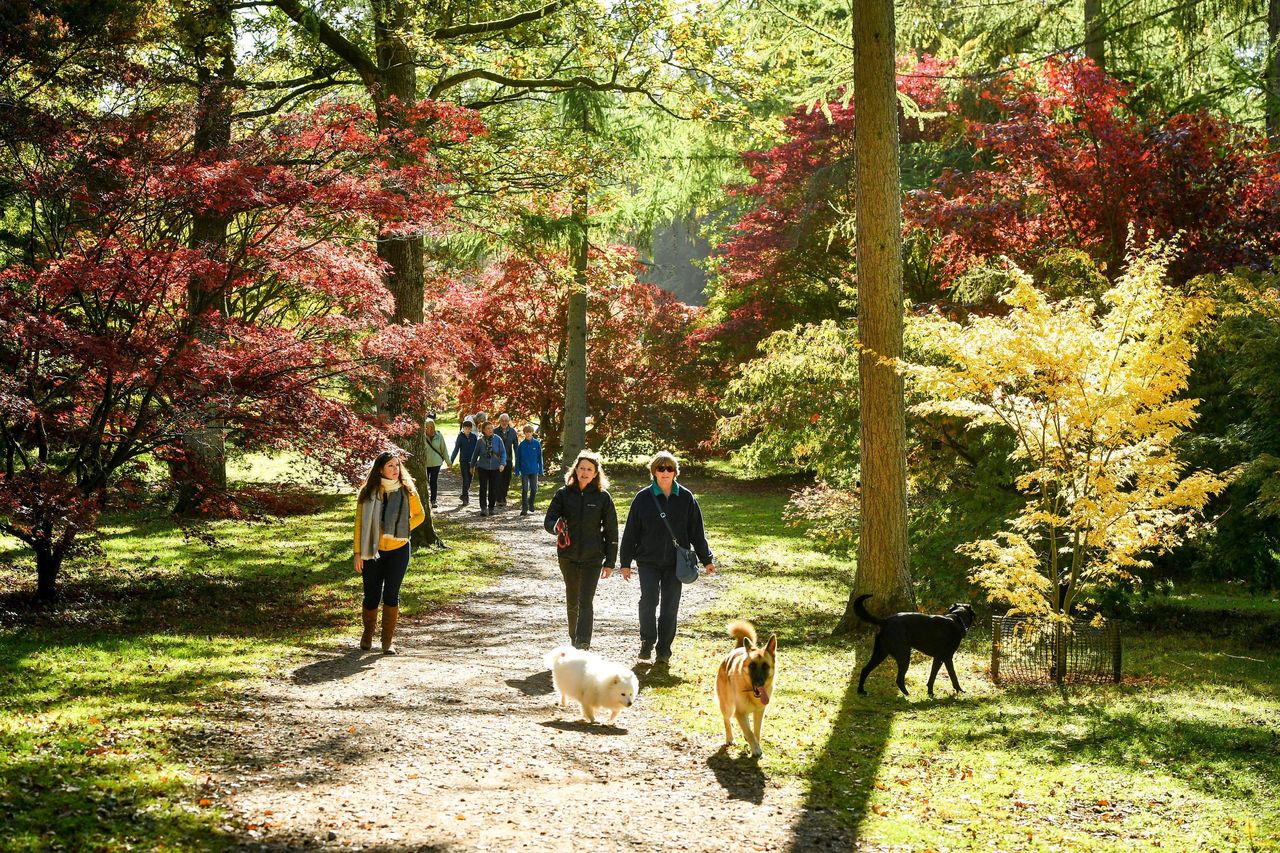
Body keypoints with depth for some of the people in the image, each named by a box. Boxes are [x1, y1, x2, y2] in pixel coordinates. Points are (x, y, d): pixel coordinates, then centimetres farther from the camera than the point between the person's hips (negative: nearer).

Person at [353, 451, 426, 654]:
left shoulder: (407, 491, -4)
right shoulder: (368, 493, -7)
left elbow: (420, 515, 9)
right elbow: (359, 523, -3)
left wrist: (404, 529, -8)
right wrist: (358, 552, -5)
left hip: (398, 551, 0)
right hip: (372, 552, 0)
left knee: (391, 594, -3)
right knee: (372, 596, 7)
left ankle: (388, 640, 7)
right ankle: (368, 634, 30)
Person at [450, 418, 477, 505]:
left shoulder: (474, 437, 2)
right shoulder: (460, 437, -3)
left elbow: (477, 449, 8)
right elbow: (456, 449, -1)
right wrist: (451, 461, -6)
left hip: (471, 461, 2)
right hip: (464, 461, -2)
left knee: (469, 480, 9)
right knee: (465, 480, -8)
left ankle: (464, 495, 26)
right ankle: (465, 498, -5)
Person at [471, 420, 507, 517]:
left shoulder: (498, 439, -4)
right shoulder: (480, 441, -1)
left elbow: (503, 453, -2)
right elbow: (476, 454, 11)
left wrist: (502, 463, -16)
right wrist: (472, 466, 18)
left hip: (495, 468, 1)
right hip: (483, 468, 0)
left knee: (493, 489, 7)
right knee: (483, 488, -9)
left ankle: (491, 508, 19)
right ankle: (483, 508, -10)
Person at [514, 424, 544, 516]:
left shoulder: (537, 443, -2)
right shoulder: (521, 445, -2)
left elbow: (540, 457, 3)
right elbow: (518, 459, 4)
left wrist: (540, 470, 1)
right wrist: (517, 470, 0)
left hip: (534, 471, 1)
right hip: (524, 471, -1)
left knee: (534, 489, 6)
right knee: (524, 490, 0)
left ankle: (530, 504, 28)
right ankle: (524, 508, 4)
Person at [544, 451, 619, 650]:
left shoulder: (603, 497, -4)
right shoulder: (564, 493, -1)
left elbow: (611, 530, 0)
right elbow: (548, 521, -3)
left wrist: (610, 562, -1)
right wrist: (556, 526, -28)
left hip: (592, 558, -2)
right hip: (568, 556, 2)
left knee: (586, 602, -9)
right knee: (572, 601, 15)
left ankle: (582, 645, -11)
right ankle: (574, 639, 33)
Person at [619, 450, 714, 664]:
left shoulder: (686, 498, 2)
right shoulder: (643, 498, -1)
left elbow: (697, 531, 10)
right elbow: (631, 532, 3)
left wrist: (707, 559, 10)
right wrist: (626, 562, 3)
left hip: (676, 562, 1)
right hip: (648, 561, -1)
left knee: (670, 606, 4)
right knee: (648, 601, -13)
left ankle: (664, 649, 15)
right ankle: (647, 641, 8)